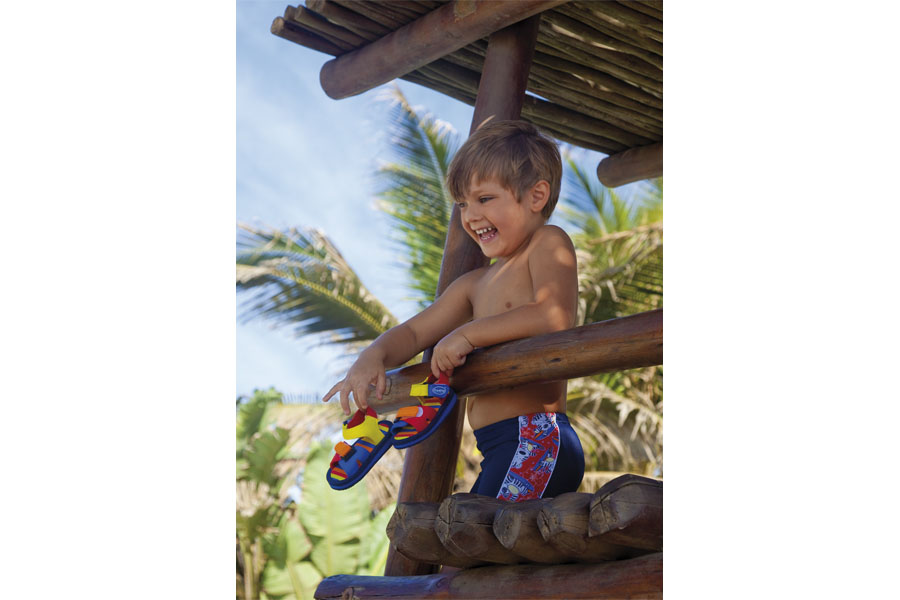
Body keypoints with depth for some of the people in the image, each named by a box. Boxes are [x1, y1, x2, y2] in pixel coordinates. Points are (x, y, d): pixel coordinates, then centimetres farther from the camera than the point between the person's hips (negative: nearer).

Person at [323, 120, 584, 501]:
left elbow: (555, 316, -20)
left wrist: (467, 334, -16)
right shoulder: (476, 284, 22)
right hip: (502, 451, 9)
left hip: (537, 442, -9)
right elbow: (413, 333, 21)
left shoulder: (548, 244, -2)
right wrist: (374, 357, -2)